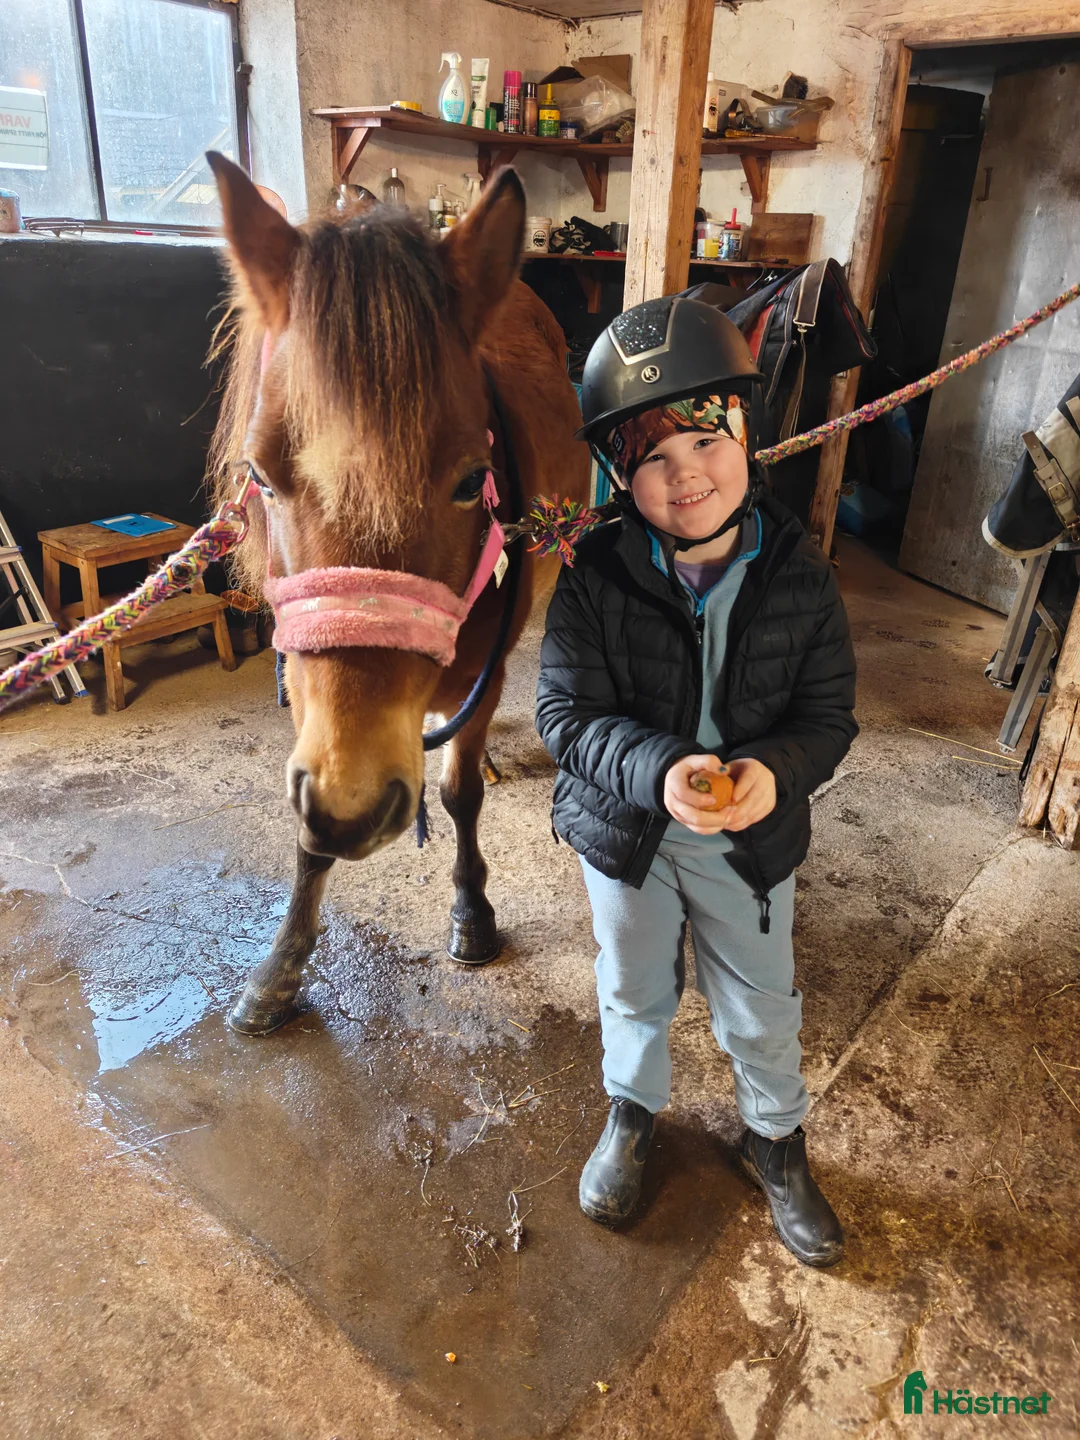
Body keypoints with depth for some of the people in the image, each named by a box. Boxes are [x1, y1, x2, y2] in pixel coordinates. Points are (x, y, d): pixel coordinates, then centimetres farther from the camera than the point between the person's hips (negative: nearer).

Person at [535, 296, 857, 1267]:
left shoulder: (799, 572, -14)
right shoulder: (594, 576, -19)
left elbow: (829, 715, -10)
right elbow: (567, 714, -19)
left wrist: (774, 770, -31)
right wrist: (658, 770, -37)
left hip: (754, 839, 1)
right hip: (625, 830, 0)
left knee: (762, 1011, 20)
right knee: (634, 992, 24)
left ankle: (776, 1138, 50)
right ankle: (633, 1111, 55)